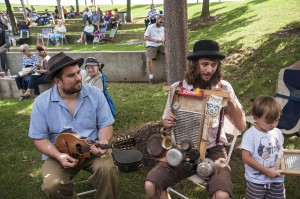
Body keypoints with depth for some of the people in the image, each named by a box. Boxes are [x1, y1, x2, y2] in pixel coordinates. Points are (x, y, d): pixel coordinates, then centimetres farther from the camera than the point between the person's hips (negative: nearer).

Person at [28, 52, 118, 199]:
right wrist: (59, 156, -21)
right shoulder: (41, 102, -9)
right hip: (59, 154, 0)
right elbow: (39, 138, -5)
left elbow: (105, 125, -2)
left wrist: (103, 143, -23)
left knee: (107, 169, -28)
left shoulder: (95, 94, -7)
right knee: (52, 185, -25)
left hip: (93, 151, 1)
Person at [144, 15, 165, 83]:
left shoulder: (162, 28, 16)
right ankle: (151, 76, -14)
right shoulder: (150, 27, 0)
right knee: (149, 60, -26)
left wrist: (163, 40, -5)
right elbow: (145, 37, -4)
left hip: (160, 45, 4)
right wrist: (154, 40, -17)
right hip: (151, 46, -4)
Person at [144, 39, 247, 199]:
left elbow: (241, 126, 1)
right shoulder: (178, 88, -4)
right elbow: (166, 122, 8)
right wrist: (167, 122, -17)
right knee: (151, 186, -18)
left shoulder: (224, 88, -3)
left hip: (213, 151, -1)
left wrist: (231, 101, -16)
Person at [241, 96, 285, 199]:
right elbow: (246, 158, -20)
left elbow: (280, 151, 15)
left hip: (277, 179, 5)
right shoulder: (250, 135, -17)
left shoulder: (278, 133, 1)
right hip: (256, 181, -5)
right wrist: (266, 171, -19)